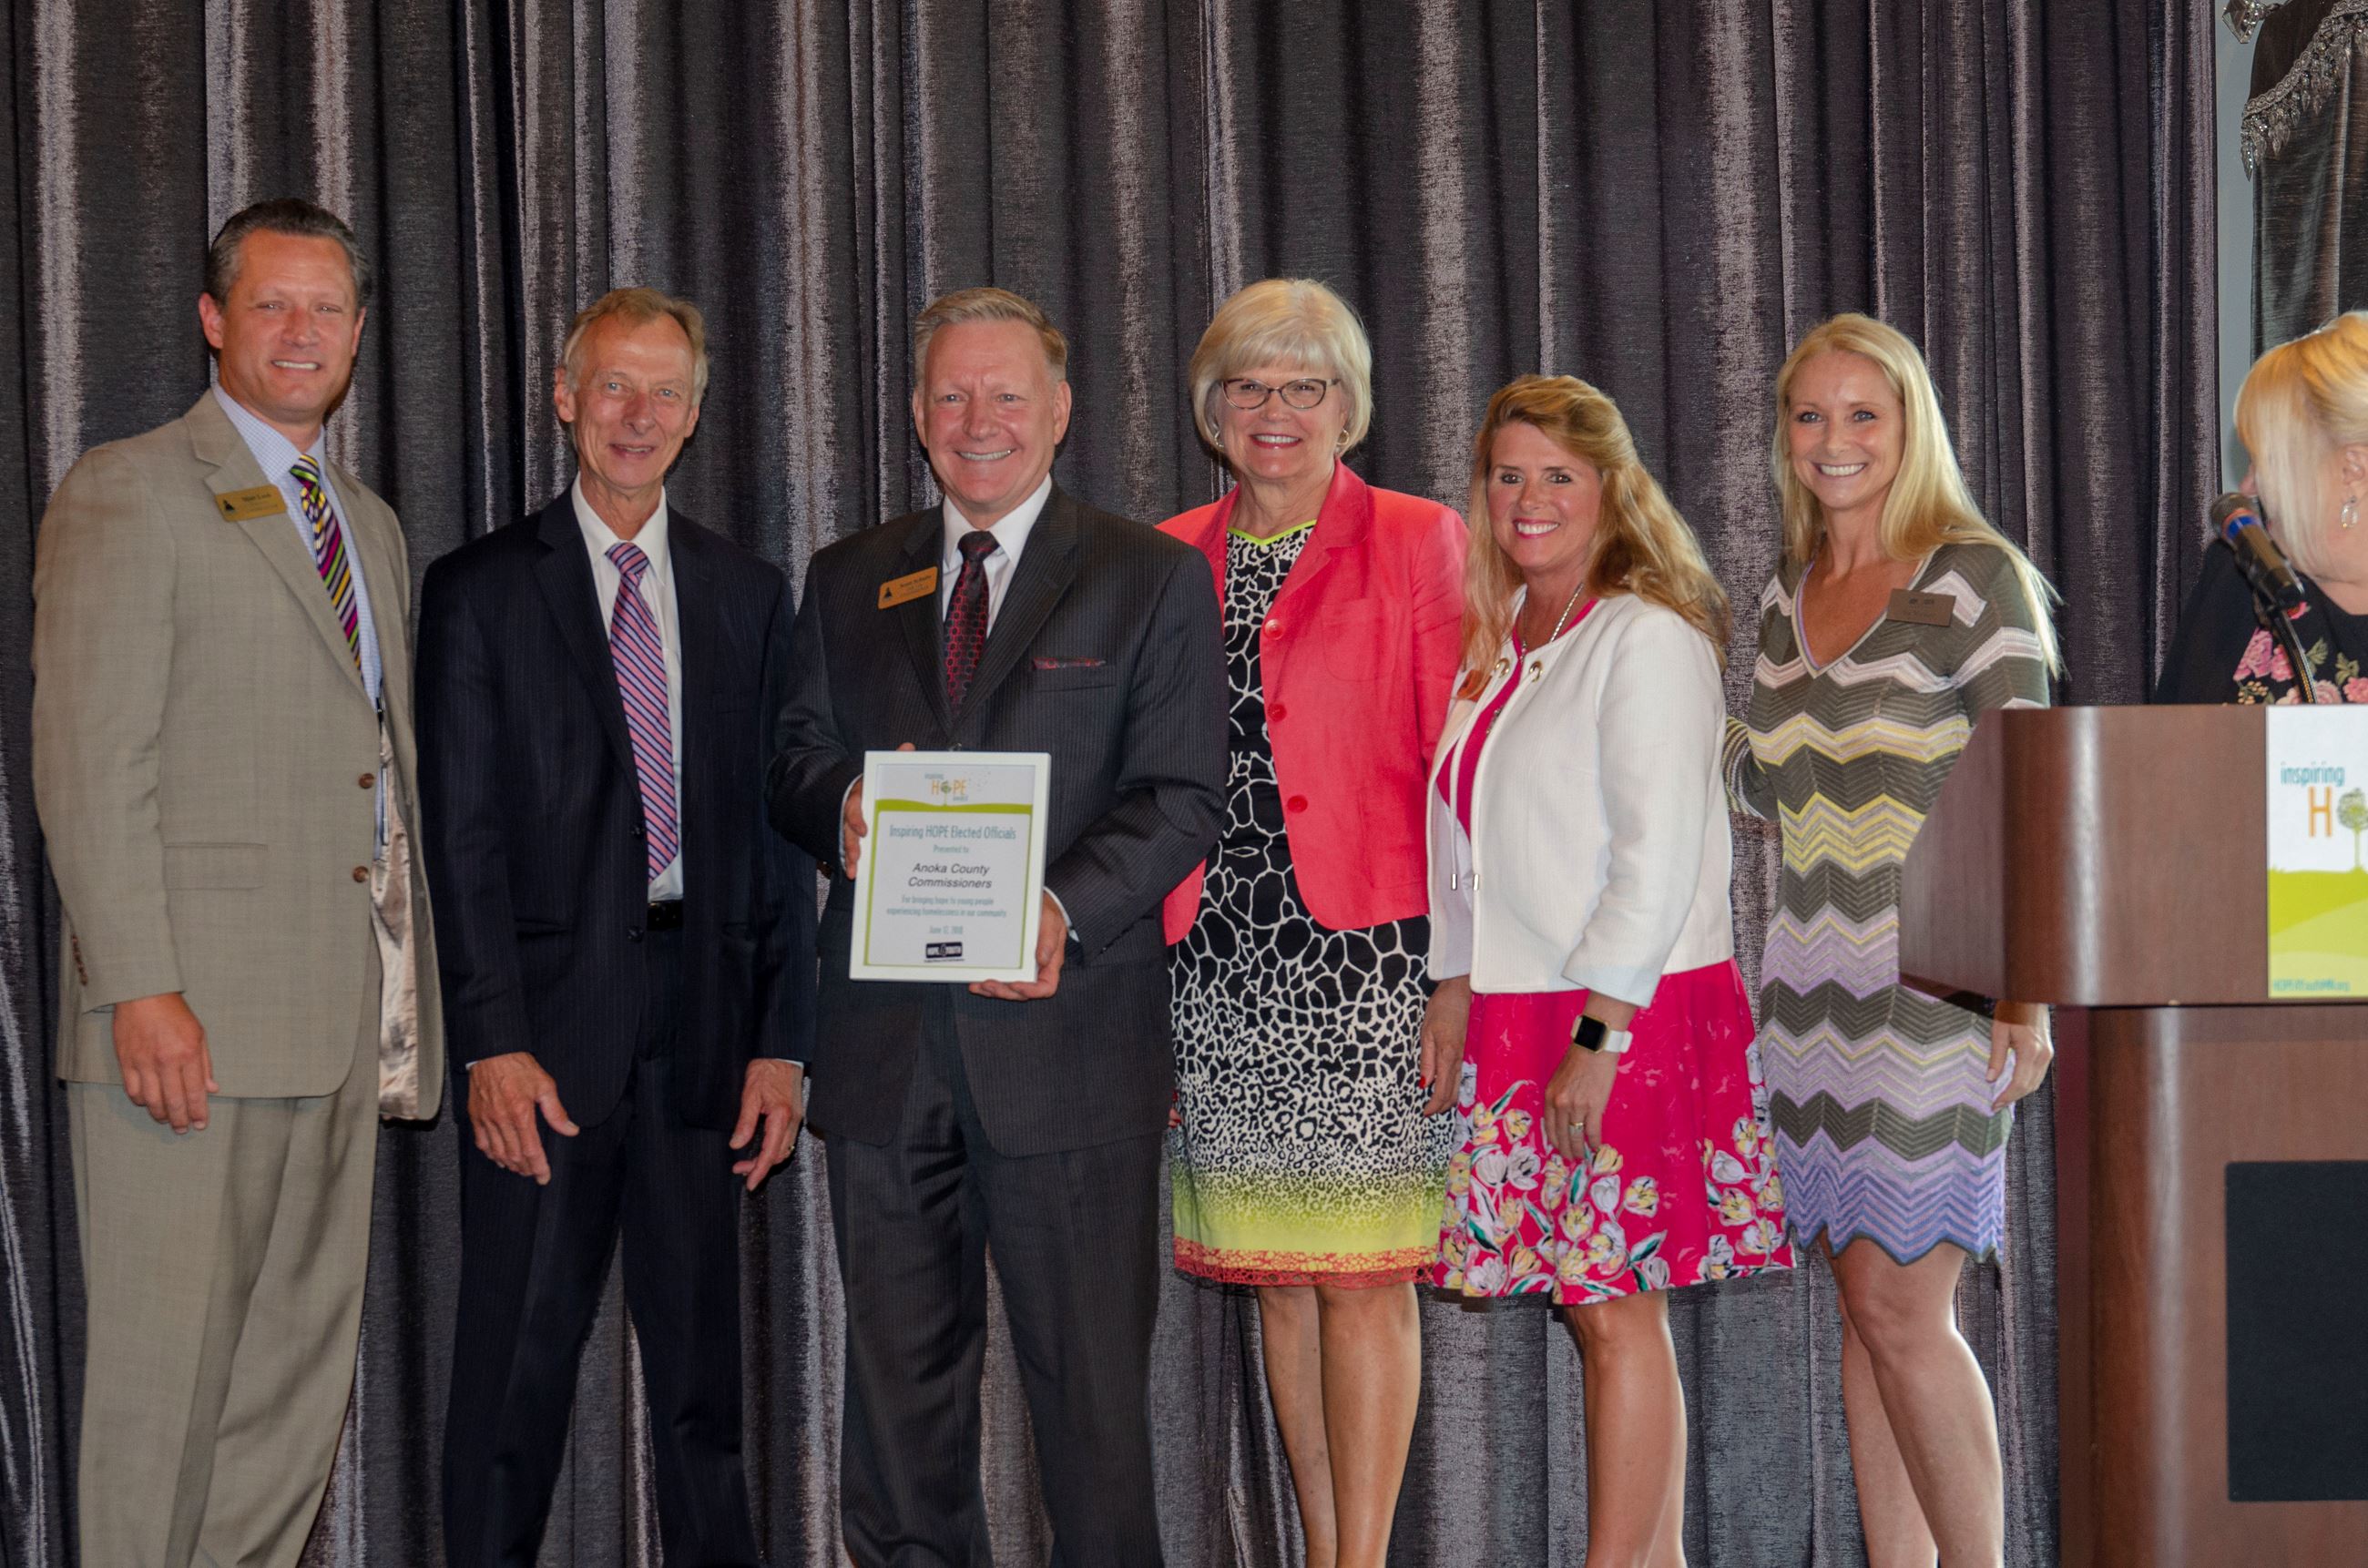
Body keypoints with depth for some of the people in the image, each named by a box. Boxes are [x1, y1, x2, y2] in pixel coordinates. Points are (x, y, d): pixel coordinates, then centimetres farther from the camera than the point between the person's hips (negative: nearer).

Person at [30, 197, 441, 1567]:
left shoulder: (371, 524, 21)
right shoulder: (128, 494, -2)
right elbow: (88, 761, -10)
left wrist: (409, 993, 12)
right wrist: (140, 988, -18)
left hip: (343, 1018, 7)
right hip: (192, 1014, -7)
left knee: (301, 1374, 9)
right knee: (167, 1363, -4)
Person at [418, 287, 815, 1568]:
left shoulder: (750, 596, 11)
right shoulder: (480, 591, 3)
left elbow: (777, 829, 9)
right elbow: (459, 831, -3)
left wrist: (781, 1041, 2)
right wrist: (492, 1040, -11)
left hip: (702, 1009, 3)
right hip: (548, 1015, -3)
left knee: (699, 1342, 9)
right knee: (518, 1349, 0)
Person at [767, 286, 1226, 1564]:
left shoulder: (1154, 580, 5)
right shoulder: (846, 583, 16)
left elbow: (1181, 798, -3)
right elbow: (795, 759, 15)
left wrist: (1065, 907, -21)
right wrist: (842, 805, -10)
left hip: (1062, 1024, -3)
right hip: (885, 1030, 4)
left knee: (1090, 1373, 0)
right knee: (897, 1366, 10)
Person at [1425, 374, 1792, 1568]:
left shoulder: (1648, 638, -9)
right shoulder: (1501, 646, 16)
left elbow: (1660, 854, -15)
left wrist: (1601, 1034, -18)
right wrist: (1455, 989, 11)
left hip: (1633, 1017, -7)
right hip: (1519, 1017, 8)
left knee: (1612, 1306, -5)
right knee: (1597, 1303, 8)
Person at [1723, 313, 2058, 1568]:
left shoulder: (1975, 577, -4)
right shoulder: (1787, 595, 14)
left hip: (1935, 983, -6)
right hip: (1813, 981, 6)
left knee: (1900, 1307, -8)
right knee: (1863, 1302, 8)